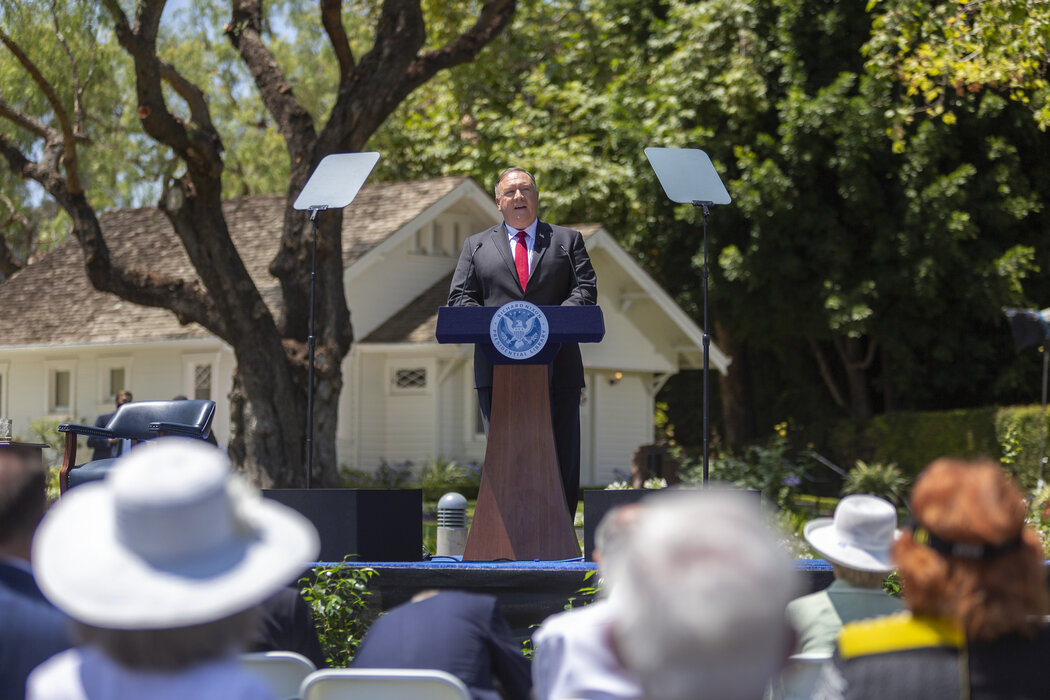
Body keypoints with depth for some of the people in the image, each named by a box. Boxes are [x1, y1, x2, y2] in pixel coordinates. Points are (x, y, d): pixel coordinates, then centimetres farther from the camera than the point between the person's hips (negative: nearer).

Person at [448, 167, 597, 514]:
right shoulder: (476, 245, 17)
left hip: (556, 366, 0)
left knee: (562, 456, -1)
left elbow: (586, 290, 5)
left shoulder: (568, 240, 16)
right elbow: (459, 298, 8)